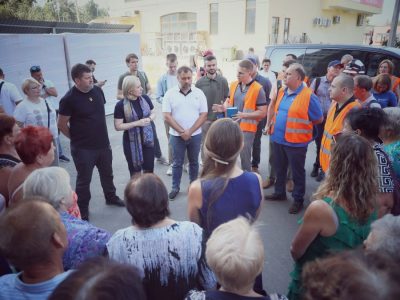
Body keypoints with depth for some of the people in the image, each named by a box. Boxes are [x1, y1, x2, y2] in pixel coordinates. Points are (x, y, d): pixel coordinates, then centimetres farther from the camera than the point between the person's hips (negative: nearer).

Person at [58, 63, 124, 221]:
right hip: (83, 148, -5)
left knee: (107, 173, 21)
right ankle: (82, 210, 26)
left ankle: (111, 197, 43)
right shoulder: (69, 99, -18)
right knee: (84, 179, 8)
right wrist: (77, 138, 1)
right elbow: (62, 125, -10)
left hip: (103, 143, 6)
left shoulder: (97, 90, -1)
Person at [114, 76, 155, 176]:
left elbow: (153, 113, 12)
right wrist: (137, 123, -21)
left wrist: (150, 118, -12)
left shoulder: (145, 98, -3)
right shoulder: (121, 105, -14)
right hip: (132, 142, -3)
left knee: (149, 169, 10)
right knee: (135, 172, 10)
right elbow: (118, 126, -13)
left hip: (147, 139, 3)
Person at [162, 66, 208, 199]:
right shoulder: (170, 94, -5)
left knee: (194, 162, 14)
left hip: (195, 135, 1)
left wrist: (190, 131, -12)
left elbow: (203, 115, -4)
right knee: (177, 163, 10)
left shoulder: (199, 93, -2)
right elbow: (167, 116, -8)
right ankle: (175, 187, 24)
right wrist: (182, 131, -13)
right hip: (176, 135, -1)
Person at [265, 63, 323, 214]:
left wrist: (300, 124, -1)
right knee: (279, 169, 20)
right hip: (278, 139, 7)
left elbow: (319, 119, -8)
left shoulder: (308, 96, -15)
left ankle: (298, 199, 24)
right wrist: (275, 123, 10)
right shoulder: (282, 92, 7)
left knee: (297, 172, 9)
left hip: (296, 142, -7)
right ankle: (279, 193, 38)